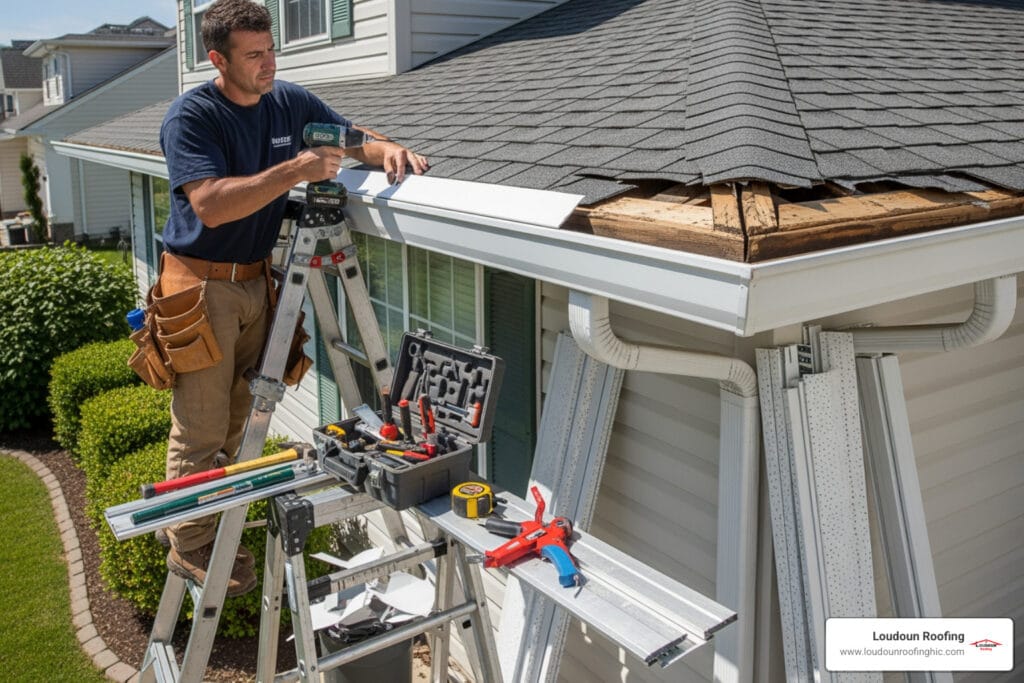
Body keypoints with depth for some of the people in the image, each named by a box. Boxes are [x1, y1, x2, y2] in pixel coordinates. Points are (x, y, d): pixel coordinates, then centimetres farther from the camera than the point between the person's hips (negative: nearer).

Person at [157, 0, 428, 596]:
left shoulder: (291, 102, 4)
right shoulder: (191, 116, -15)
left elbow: (354, 141, 11)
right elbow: (211, 205, -28)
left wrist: (387, 150, -12)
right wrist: (293, 172, -33)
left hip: (257, 279, 6)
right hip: (202, 285, -6)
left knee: (236, 419, 14)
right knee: (201, 429, -1)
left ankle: (217, 530, 30)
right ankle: (189, 548, 16)